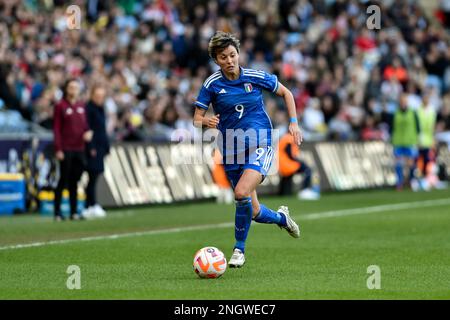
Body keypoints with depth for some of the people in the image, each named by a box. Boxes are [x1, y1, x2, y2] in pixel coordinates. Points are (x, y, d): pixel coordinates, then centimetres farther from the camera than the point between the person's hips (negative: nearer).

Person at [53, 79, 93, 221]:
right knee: (64, 180, -5)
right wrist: (58, 149, -13)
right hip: (66, 149, -5)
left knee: (74, 181, 8)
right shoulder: (60, 106, -3)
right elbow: (56, 129, -6)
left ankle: (74, 212, 12)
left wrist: (88, 132, -3)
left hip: (79, 149, 5)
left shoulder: (81, 105, 13)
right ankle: (57, 212, -2)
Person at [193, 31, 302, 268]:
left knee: (242, 193, -28)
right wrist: (205, 122, -27)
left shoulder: (257, 77, -4)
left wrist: (293, 122, 1)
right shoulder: (211, 84, -5)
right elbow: (196, 120, -4)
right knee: (254, 212, 6)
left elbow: (286, 93, 12)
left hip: (260, 145, -2)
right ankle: (281, 217, 42)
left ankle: (239, 249, -10)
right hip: (231, 151, 2)